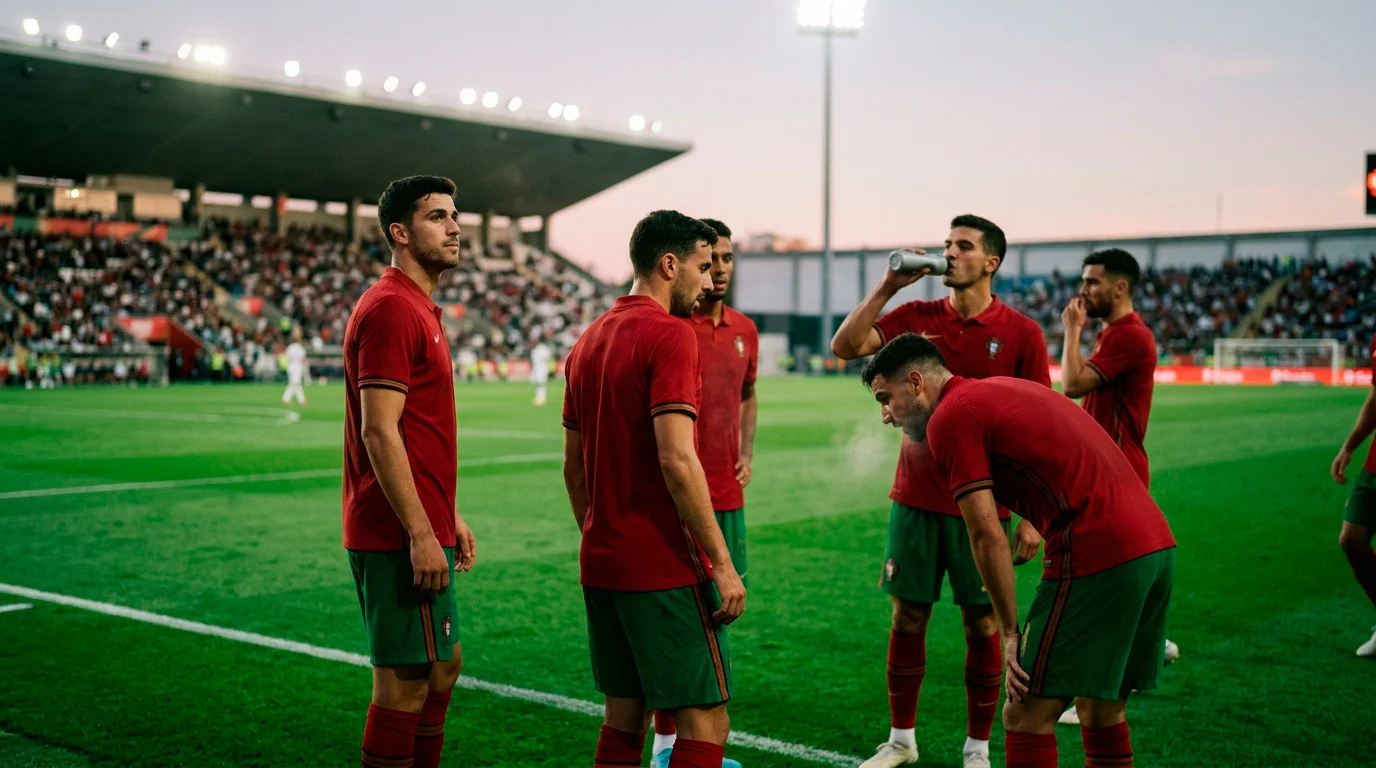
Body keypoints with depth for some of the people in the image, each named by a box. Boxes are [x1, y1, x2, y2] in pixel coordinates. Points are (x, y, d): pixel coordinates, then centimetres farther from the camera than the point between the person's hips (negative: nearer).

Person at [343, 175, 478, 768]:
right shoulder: (390, 309, -15)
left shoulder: (419, 308, 17)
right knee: (405, 684, -3)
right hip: (401, 538, -11)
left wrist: (450, 516, 20)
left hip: (422, 528, 11)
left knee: (443, 667, 18)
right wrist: (421, 533, -23)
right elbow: (379, 432, -21)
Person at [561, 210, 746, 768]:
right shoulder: (669, 335, -12)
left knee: (625, 716, 15)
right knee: (705, 721, -1)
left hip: (601, 563, 9)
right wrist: (722, 563, -17)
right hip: (666, 566, -8)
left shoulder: (589, 340, 13)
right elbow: (676, 460, -21)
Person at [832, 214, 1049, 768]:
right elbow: (845, 347, -7)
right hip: (915, 499, 2)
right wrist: (887, 286, -13)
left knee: (983, 625, 5)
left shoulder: (1021, 334, -3)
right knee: (907, 617, 8)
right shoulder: (917, 317, 4)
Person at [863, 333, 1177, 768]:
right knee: (1103, 710, 20)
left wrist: (1011, 632, -3)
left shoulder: (949, 418, -4)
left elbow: (987, 537, -9)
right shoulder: (1002, 390, 24)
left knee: (1026, 716, -2)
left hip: (1096, 555, -9)